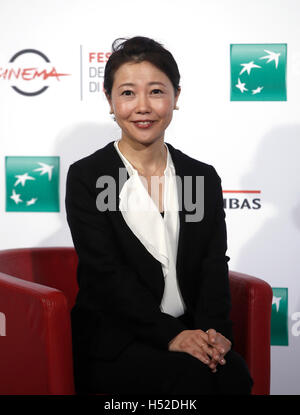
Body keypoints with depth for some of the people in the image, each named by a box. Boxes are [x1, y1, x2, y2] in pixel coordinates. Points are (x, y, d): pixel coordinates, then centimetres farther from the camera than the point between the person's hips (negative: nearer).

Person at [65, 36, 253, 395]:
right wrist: (170, 334, -18)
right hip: (113, 343, -3)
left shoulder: (203, 177, 12)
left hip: (190, 333, 3)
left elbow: (214, 265, 5)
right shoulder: (86, 177, 0)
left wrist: (211, 329, -15)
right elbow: (105, 274, -8)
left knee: (234, 374, -25)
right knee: (191, 376, -28)